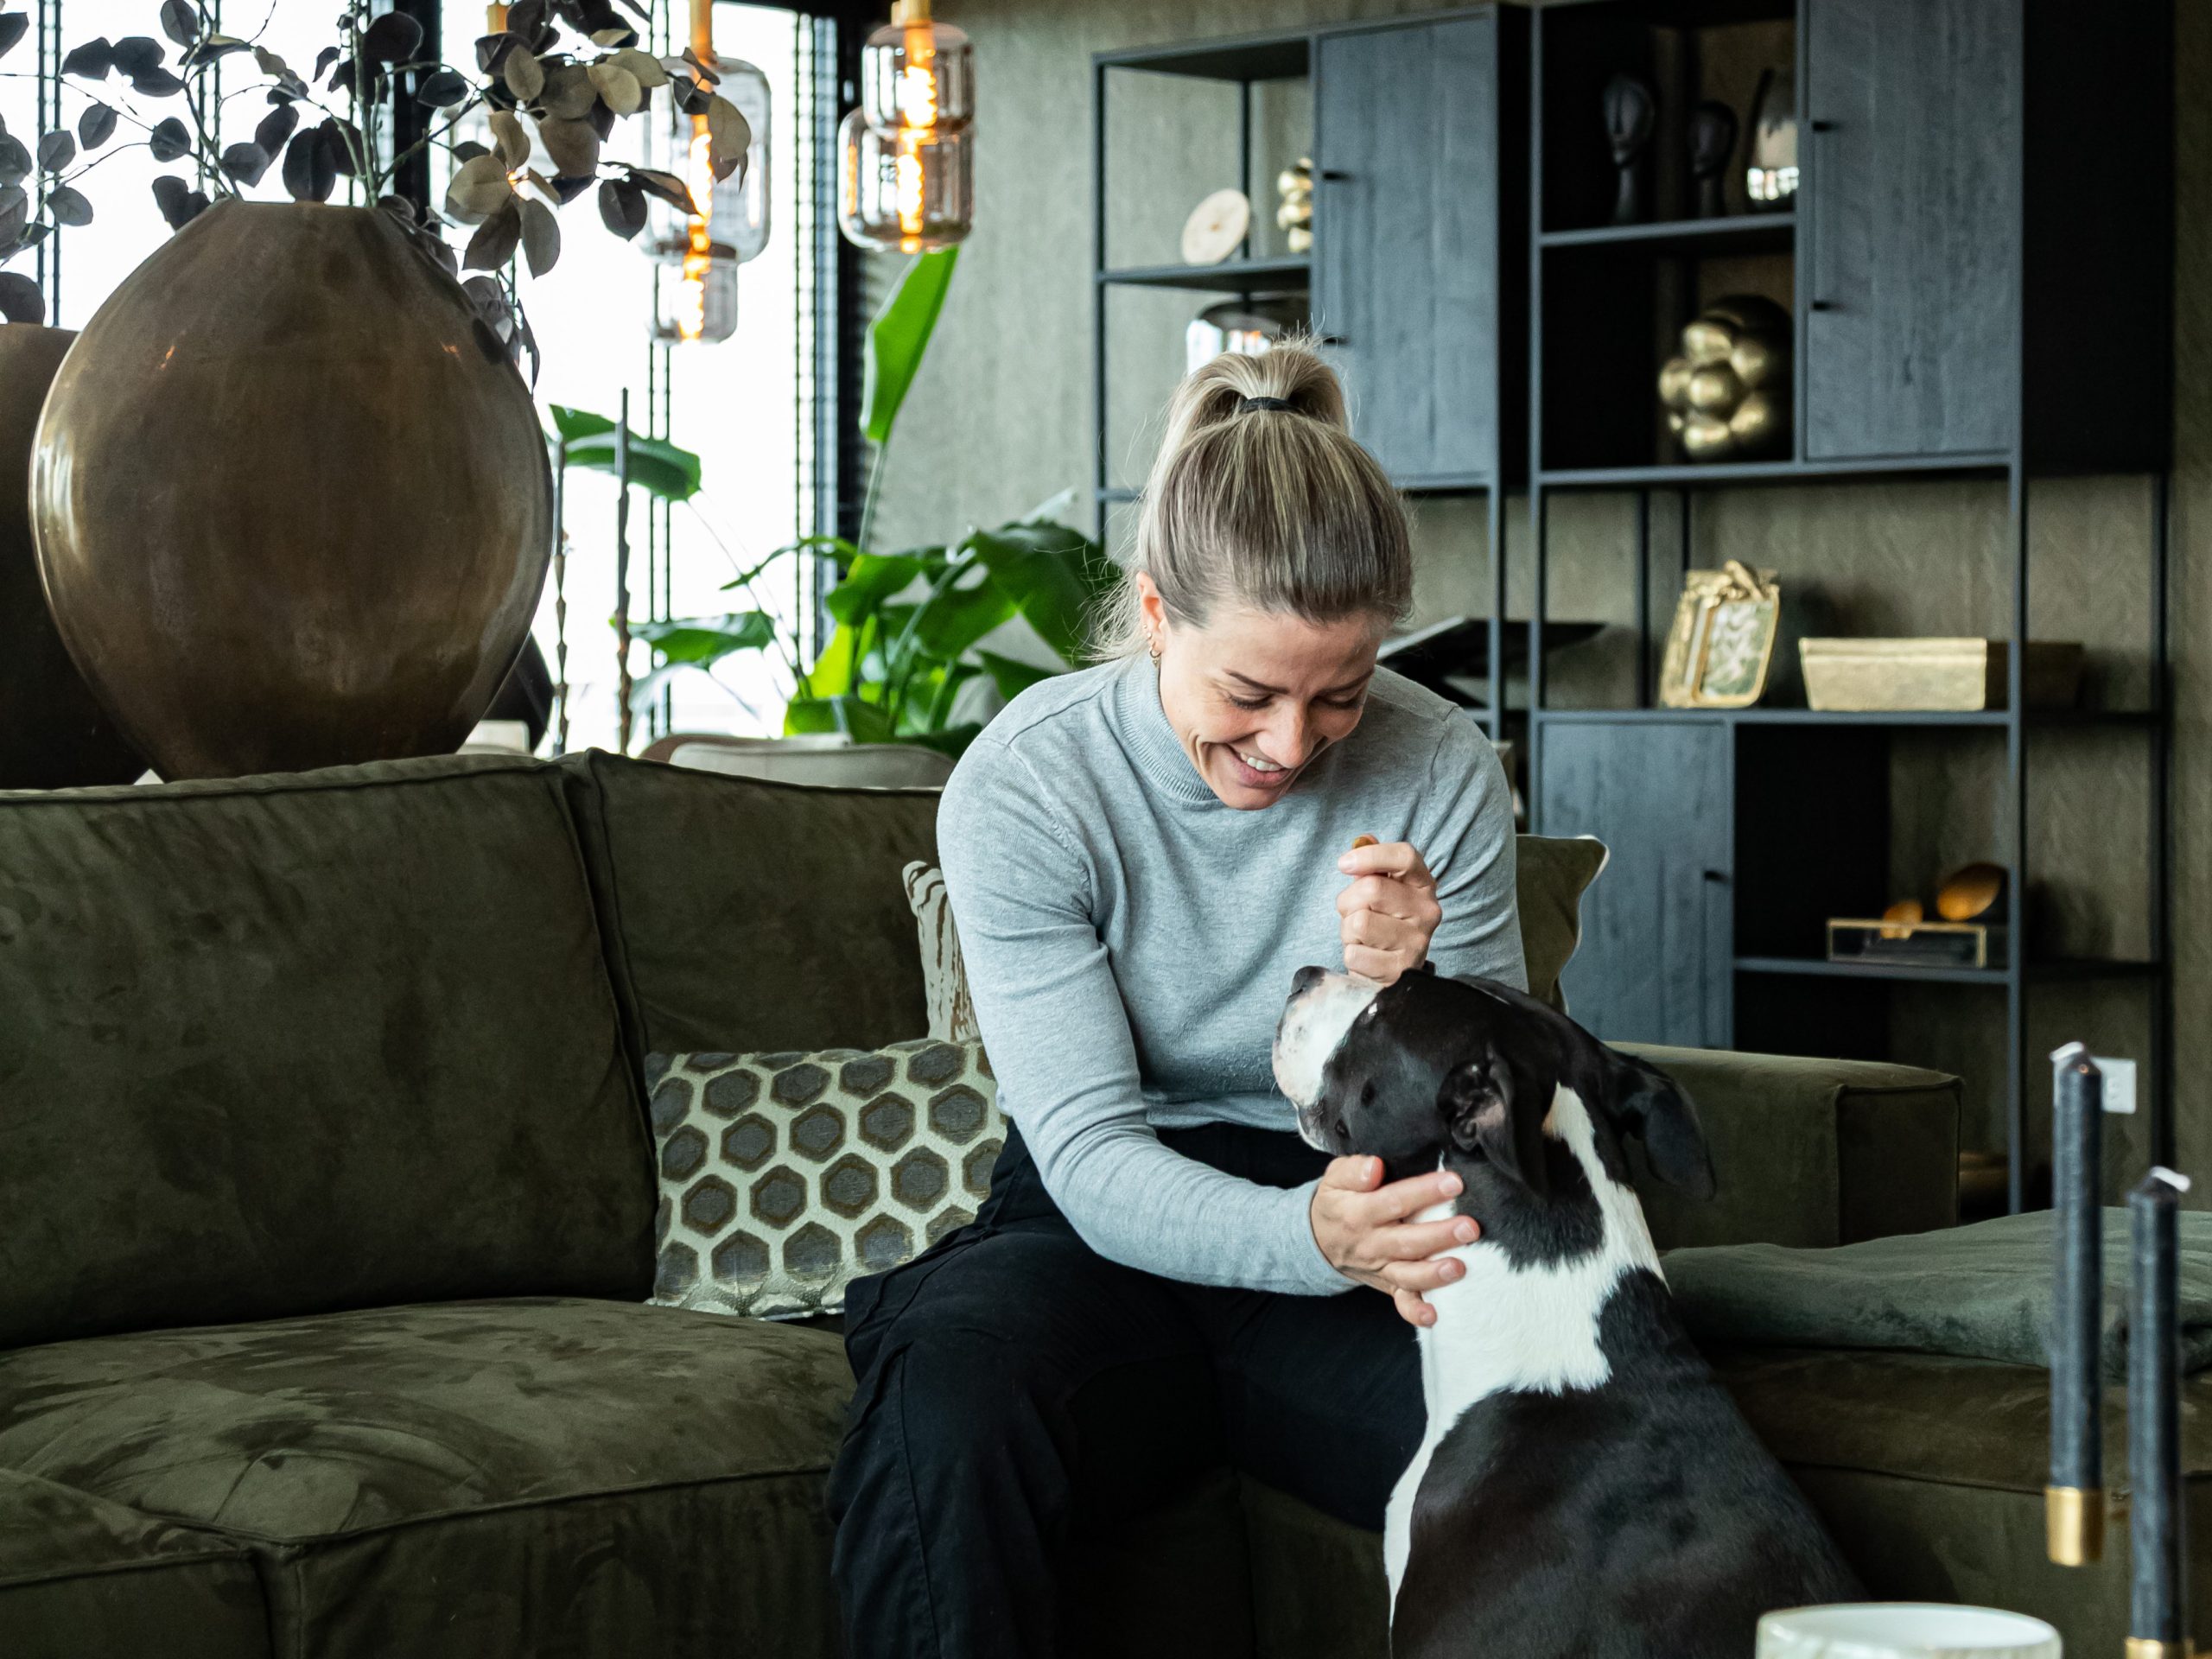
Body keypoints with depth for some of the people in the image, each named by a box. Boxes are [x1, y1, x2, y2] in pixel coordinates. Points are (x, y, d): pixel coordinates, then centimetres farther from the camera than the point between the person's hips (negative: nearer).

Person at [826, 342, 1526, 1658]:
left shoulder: (1442, 773, -4)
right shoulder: (1021, 790, -11)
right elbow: (1093, 1157, -17)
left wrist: (1407, 995, -23)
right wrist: (1315, 1235, -37)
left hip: (1352, 1257, 2)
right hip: (1105, 1238, -1)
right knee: (944, 1398, -37)